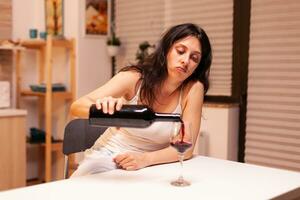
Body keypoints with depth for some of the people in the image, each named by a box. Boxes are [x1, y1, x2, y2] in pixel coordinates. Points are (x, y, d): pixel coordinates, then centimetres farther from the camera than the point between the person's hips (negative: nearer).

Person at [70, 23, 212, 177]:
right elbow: (76, 106, -21)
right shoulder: (135, 77, -14)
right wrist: (102, 107, -43)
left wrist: (145, 159, -27)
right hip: (106, 157, -2)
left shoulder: (193, 89, -11)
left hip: (149, 168, 3)